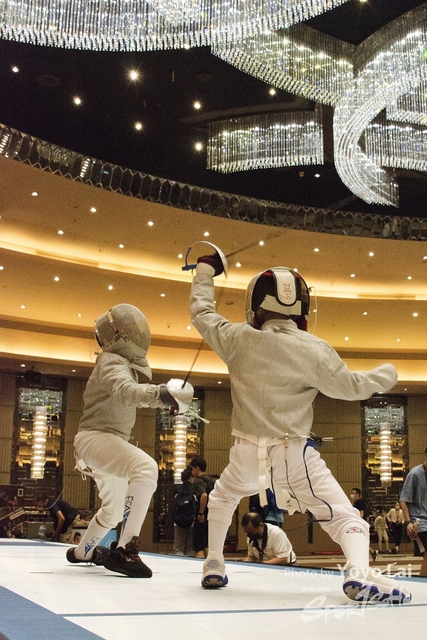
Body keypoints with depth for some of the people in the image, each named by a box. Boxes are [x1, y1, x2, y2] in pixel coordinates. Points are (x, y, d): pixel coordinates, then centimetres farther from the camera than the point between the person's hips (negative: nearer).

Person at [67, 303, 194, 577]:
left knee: (116, 507, 27)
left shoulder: (128, 363, 15)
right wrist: (159, 393, -57)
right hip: (95, 437, -11)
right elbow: (124, 390, -38)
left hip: (110, 440, 11)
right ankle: (125, 550, -41)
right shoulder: (111, 362, -17)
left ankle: (81, 551, 49)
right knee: (146, 468, -36)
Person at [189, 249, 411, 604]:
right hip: (295, 454, -3)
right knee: (342, 514, -2)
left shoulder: (238, 338, -4)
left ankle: (214, 565, 31)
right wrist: (385, 375, 15)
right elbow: (351, 386, -5)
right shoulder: (313, 349, -12)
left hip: (247, 452, 3)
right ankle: (360, 571, -27)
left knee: (223, 497, 32)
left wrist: (206, 270, 27)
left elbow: (202, 313, 12)